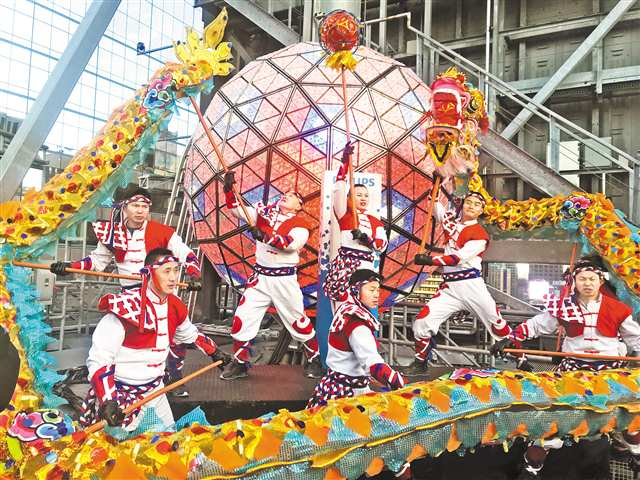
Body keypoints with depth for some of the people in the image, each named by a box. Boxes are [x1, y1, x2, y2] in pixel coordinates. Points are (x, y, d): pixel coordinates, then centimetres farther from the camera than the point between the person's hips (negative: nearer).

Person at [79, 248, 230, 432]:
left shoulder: (174, 306, -2)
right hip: (121, 394, -7)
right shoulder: (126, 306, -24)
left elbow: (190, 335, 21)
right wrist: (107, 401, -31)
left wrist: (214, 352, 28)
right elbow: (98, 359, -23)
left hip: (155, 390, 7)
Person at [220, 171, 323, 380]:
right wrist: (229, 189, -10)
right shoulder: (265, 212, 9)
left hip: (284, 279, -3)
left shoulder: (300, 224, -5)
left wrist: (264, 235, -34)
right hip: (260, 277, 4)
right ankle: (240, 363, 15)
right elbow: (237, 209, 5)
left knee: (298, 321, 4)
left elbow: (292, 243, -24)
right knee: (242, 318, -1)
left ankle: (313, 360, 25)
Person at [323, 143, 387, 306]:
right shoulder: (344, 214, 8)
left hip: (366, 267, 4)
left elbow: (383, 244, 8)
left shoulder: (375, 221, 18)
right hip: (345, 264, -4)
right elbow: (339, 188, -2)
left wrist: (368, 240, -12)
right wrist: (345, 162, -7)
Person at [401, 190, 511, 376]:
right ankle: (420, 364, 12)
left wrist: (430, 260, -20)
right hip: (449, 287, 4)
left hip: (471, 285, -4)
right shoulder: (453, 219, 13)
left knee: (498, 325, -6)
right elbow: (438, 208, 30)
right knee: (422, 321, -6)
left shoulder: (480, 234, -5)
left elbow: (459, 258, -16)